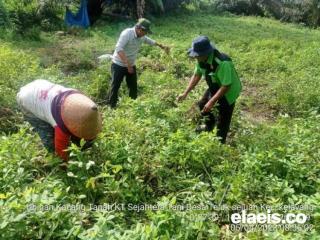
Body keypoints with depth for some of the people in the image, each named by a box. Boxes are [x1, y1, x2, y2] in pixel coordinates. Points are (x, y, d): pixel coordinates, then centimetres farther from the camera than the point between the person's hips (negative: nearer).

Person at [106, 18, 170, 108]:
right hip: (119, 65, -7)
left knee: (133, 87, 11)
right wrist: (128, 64, -38)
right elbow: (119, 49, -32)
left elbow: (151, 41, 23)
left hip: (131, 66, 7)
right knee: (115, 87, 0)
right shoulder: (127, 33, -23)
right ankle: (111, 107, 13)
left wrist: (162, 46, 30)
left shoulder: (142, 37, 0)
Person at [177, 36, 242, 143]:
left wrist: (212, 102, -35)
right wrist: (185, 93, -8)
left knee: (223, 120, 0)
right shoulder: (202, 59, -16)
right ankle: (209, 126, 50)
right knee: (202, 105, 23)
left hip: (228, 91, -8)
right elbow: (196, 75, -3)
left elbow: (226, 86, -35)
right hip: (215, 88, 8)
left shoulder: (223, 63, -40)